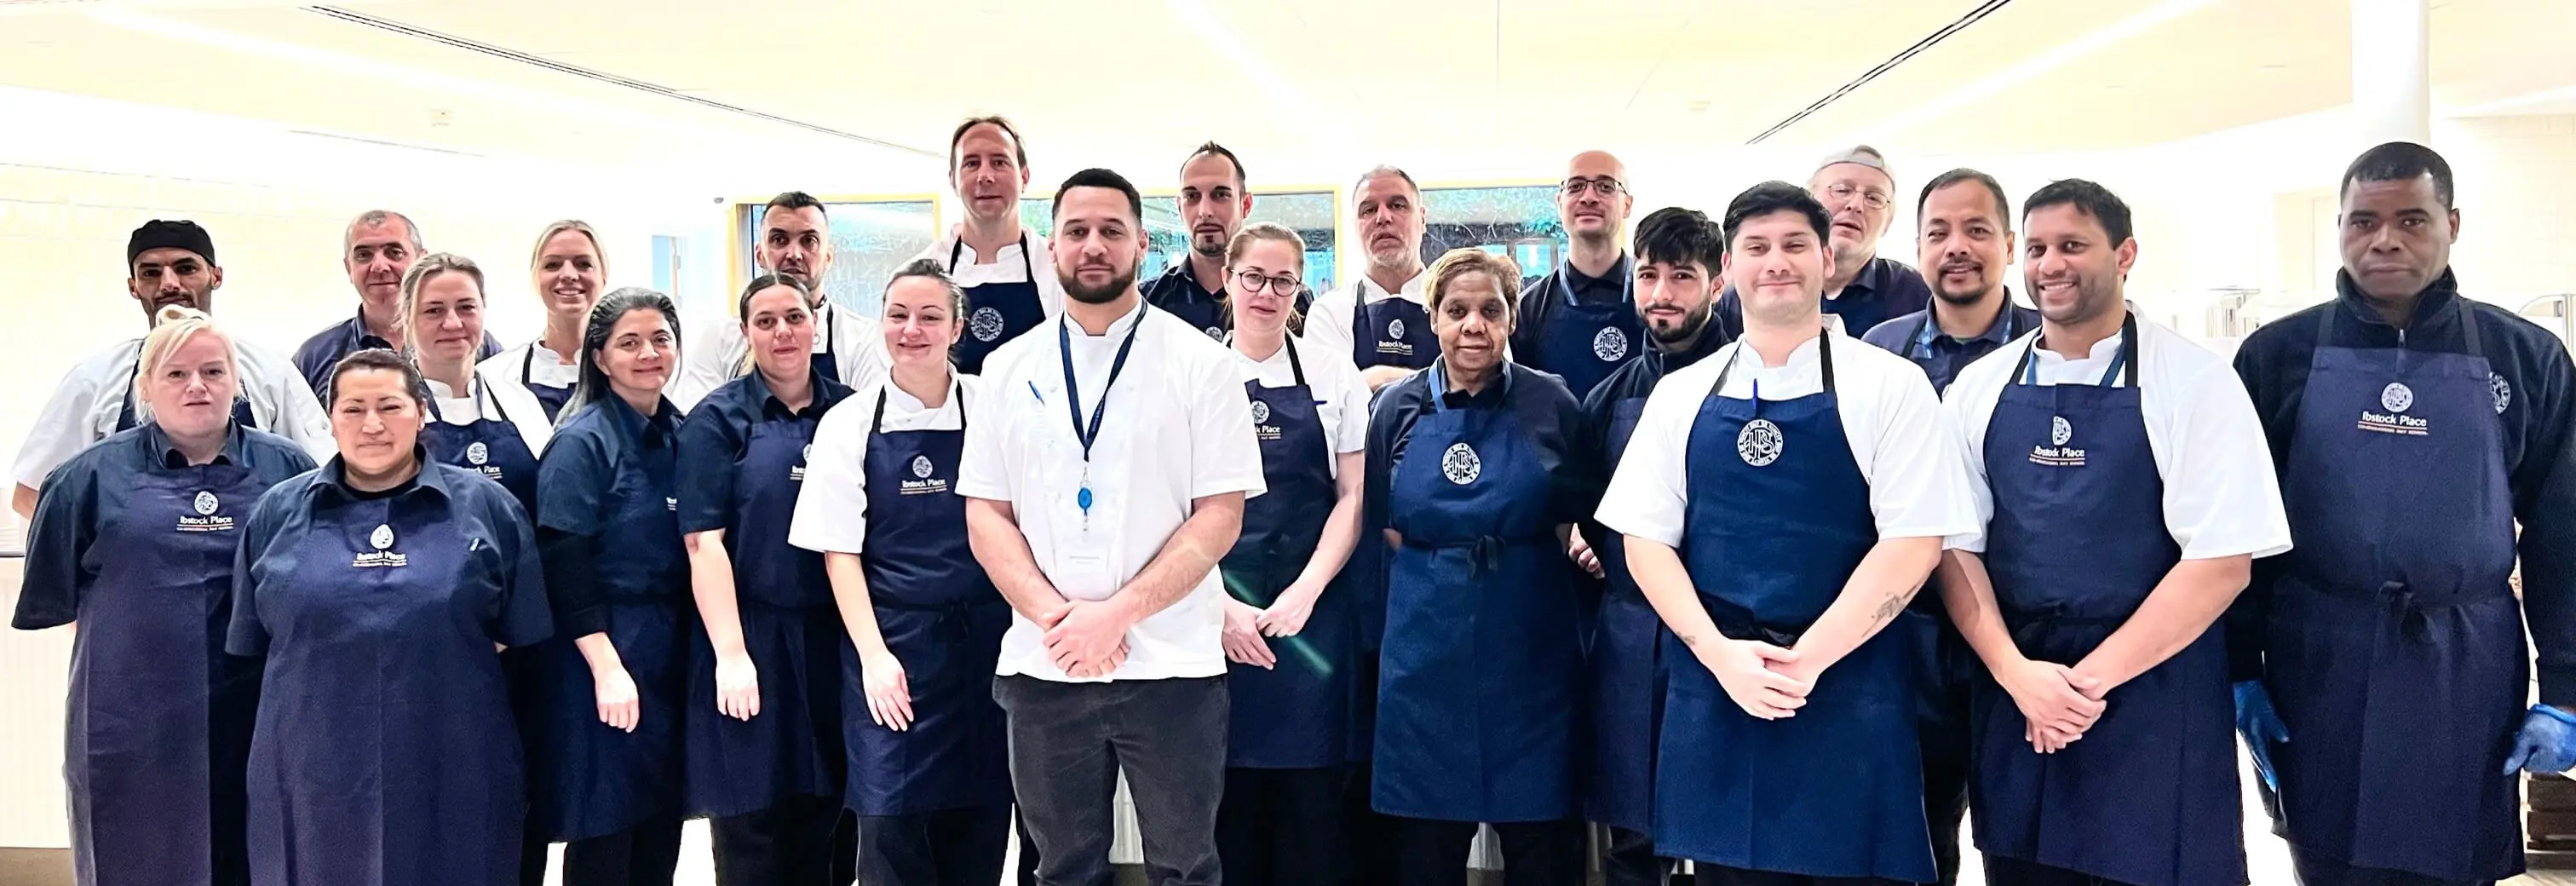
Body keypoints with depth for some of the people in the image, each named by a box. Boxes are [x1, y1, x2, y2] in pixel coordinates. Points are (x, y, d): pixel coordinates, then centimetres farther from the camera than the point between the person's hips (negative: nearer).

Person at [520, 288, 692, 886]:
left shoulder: (681, 436, 9)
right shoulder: (582, 443, -10)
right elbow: (565, 568, -15)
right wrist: (608, 668, -19)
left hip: (670, 655, 6)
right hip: (602, 653, -6)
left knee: (661, 834, 11)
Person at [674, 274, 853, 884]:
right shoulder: (717, 420, -2)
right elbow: (704, 541, -9)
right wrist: (731, 652, -16)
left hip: (833, 639, 3)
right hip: (751, 639, -3)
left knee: (822, 820, 11)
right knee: (749, 832, 4)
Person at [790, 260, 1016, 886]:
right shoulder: (849, 423, 2)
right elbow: (839, 549, 1)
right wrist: (873, 655, -7)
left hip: (982, 642, 0)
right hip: (893, 646, 0)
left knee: (980, 820, 6)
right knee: (891, 823, 0)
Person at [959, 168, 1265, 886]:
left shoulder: (1201, 363, -1)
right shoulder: (1008, 369, 7)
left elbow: (1220, 516, -6)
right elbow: (985, 515, 5)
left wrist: (1117, 613, -15)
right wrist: (1055, 616, -10)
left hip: (1170, 665, -2)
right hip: (1043, 666, 3)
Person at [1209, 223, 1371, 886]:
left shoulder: (1335, 378, 5)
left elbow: (1352, 497, 3)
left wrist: (1303, 594, -8)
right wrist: (1221, 605, -8)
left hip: (1312, 610, 0)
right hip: (1215, 616, 0)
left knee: (1312, 801, 1)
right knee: (1226, 798, 4)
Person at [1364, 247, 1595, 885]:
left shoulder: (1551, 404, -1)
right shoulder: (1398, 408, 3)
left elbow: (1581, 520, 6)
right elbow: (1385, 526, 10)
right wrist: (1436, 572, 3)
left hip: (1529, 646, -1)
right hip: (1427, 646, 1)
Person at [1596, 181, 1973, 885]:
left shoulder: (1889, 386, -2)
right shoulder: (1681, 395, 7)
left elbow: (1913, 542, -8)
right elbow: (1645, 539, 5)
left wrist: (1806, 660, -14)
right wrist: (1720, 654, -9)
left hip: (1848, 700, -2)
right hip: (1713, 694, 3)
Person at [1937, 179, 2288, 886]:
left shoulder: (2192, 381, -5)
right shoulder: (1979, 389, 5)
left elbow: (2222, 561, -10)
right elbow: (1957, 547, 3)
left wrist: (2090, 678, -13)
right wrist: (2017, 673, -11)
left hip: (2155, 701, -3)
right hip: (2012, 699, 3)